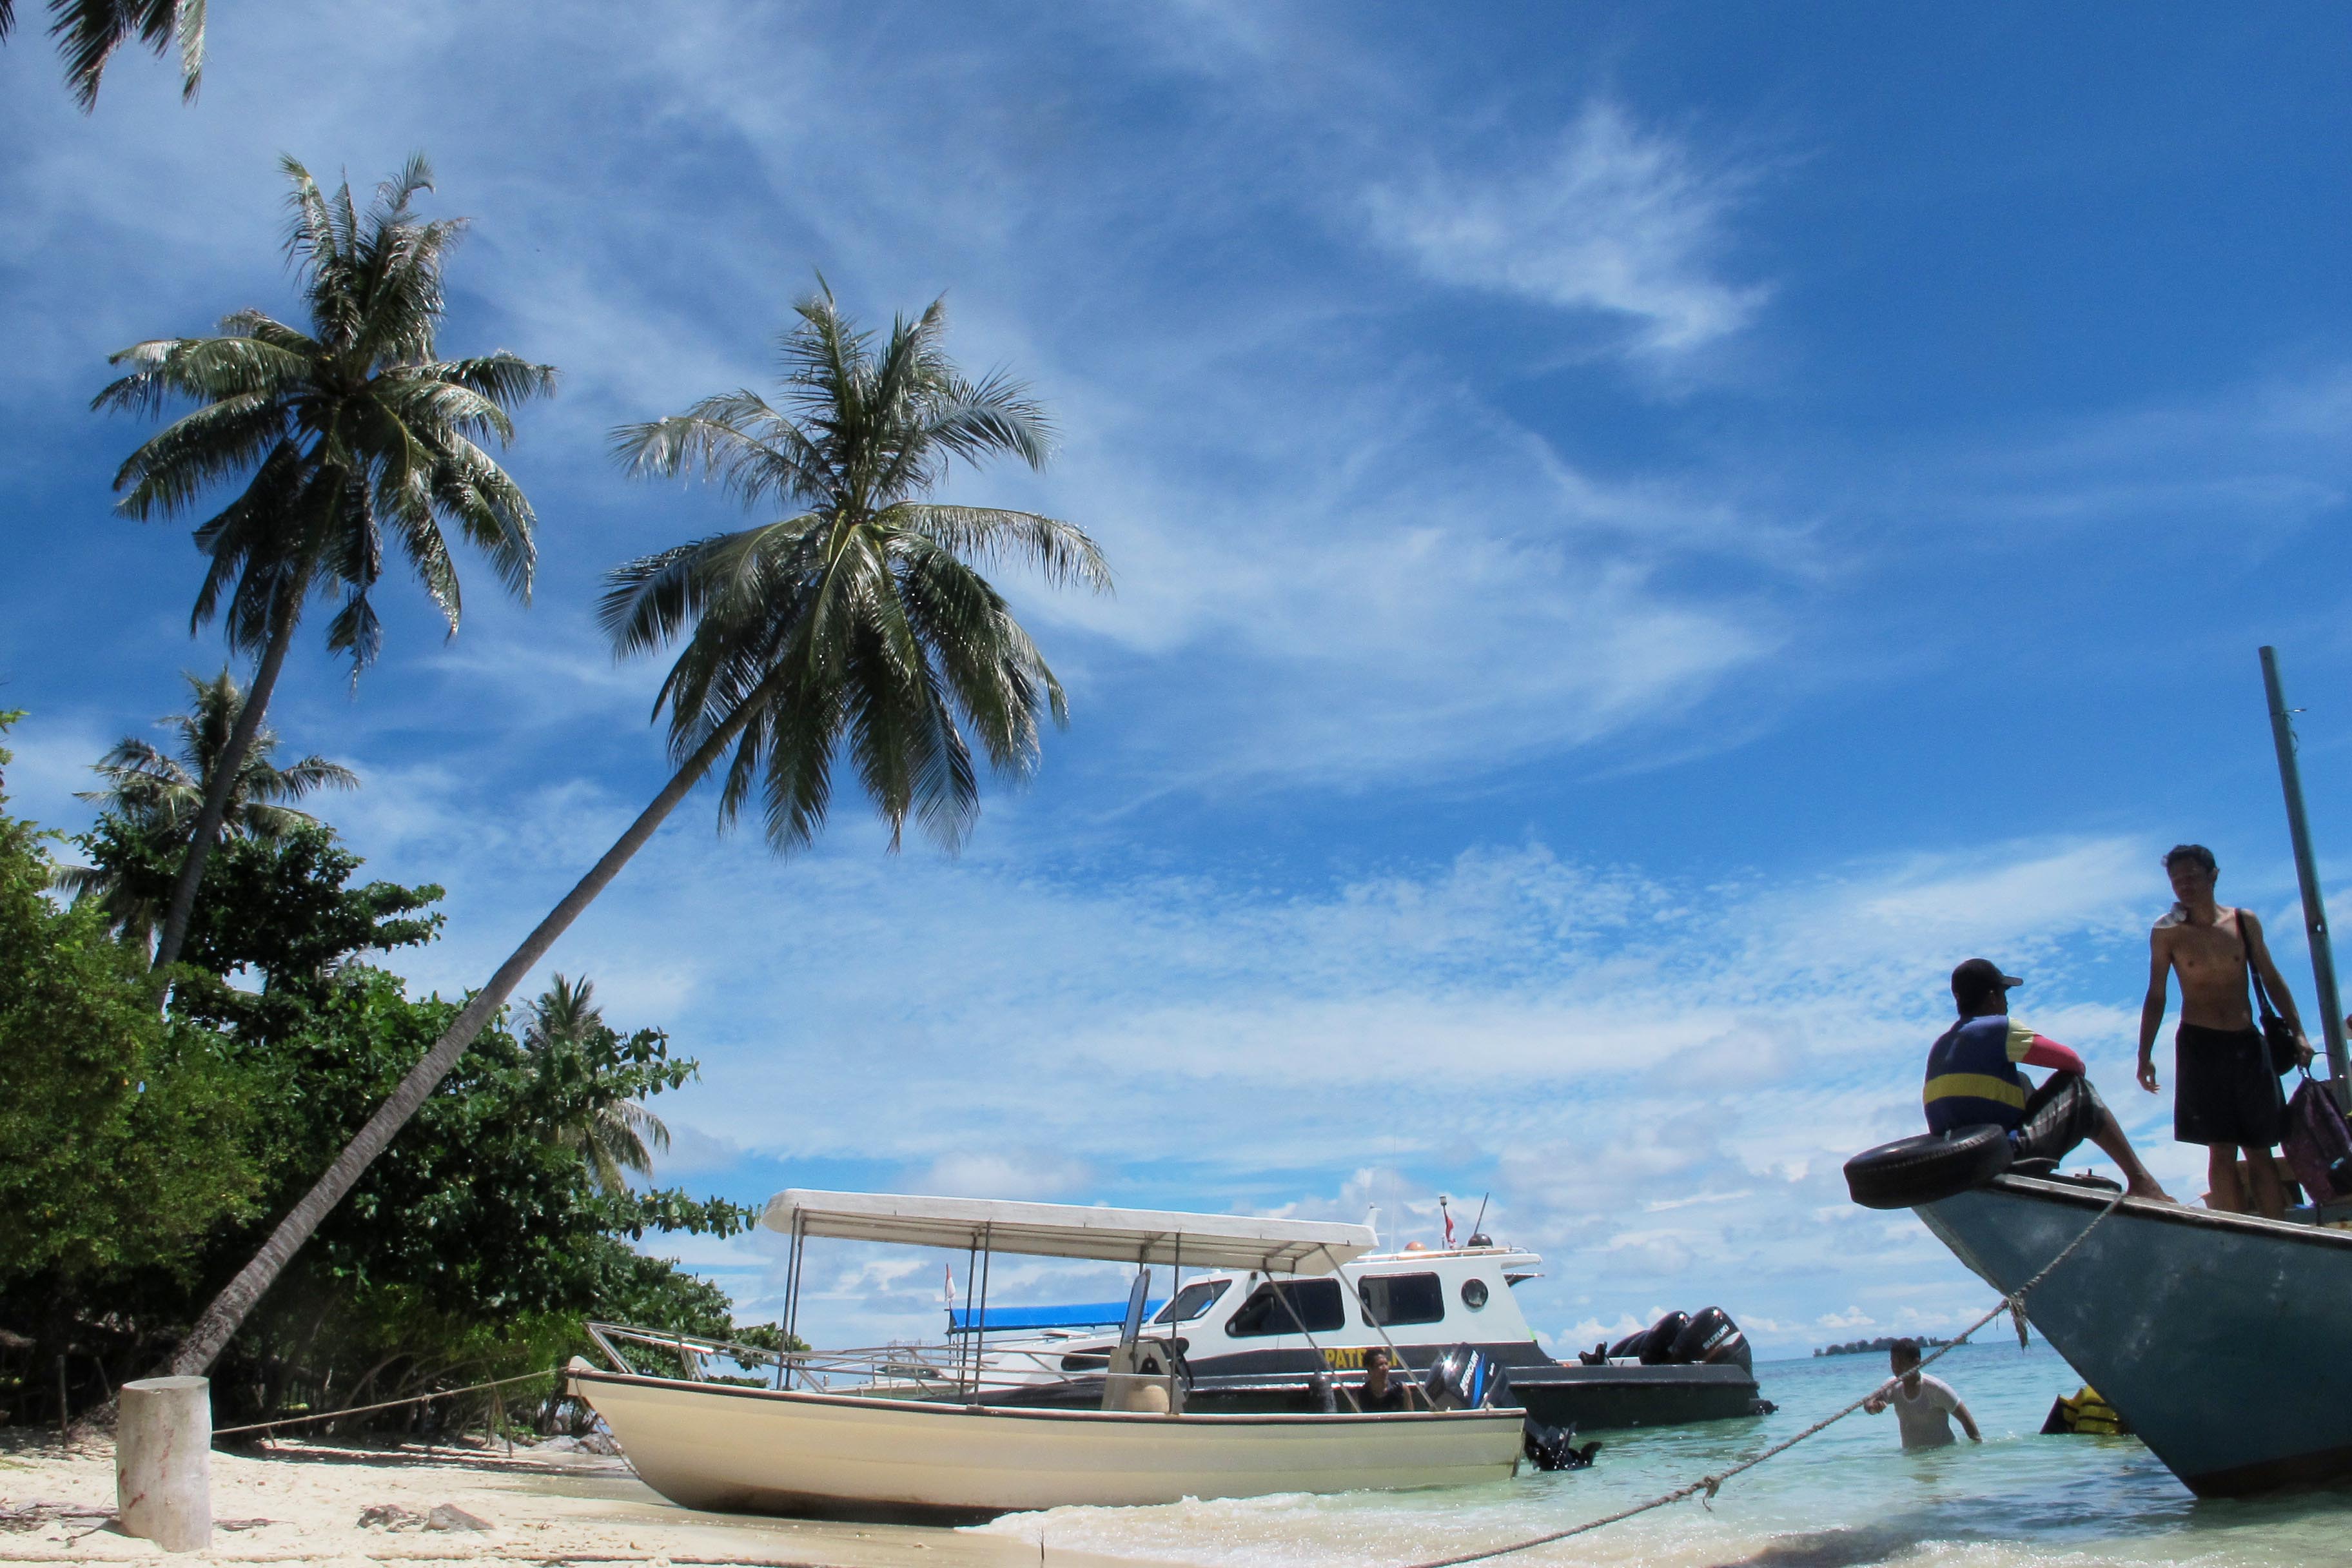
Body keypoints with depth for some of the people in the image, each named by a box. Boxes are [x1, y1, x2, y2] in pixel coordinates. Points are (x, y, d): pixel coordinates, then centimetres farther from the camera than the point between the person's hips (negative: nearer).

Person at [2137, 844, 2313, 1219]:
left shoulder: (2245, 922, 5)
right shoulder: (2167, 933, 0)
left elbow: (2271, 980, 13)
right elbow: (2156, 996, 3)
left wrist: (2297, 1032, 5)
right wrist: (2145, 1055, -3)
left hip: (2248, 1044, 2)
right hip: (2201, 1046, -2)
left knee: (2260, 1152, 4)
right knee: (2222, 1152, -3)